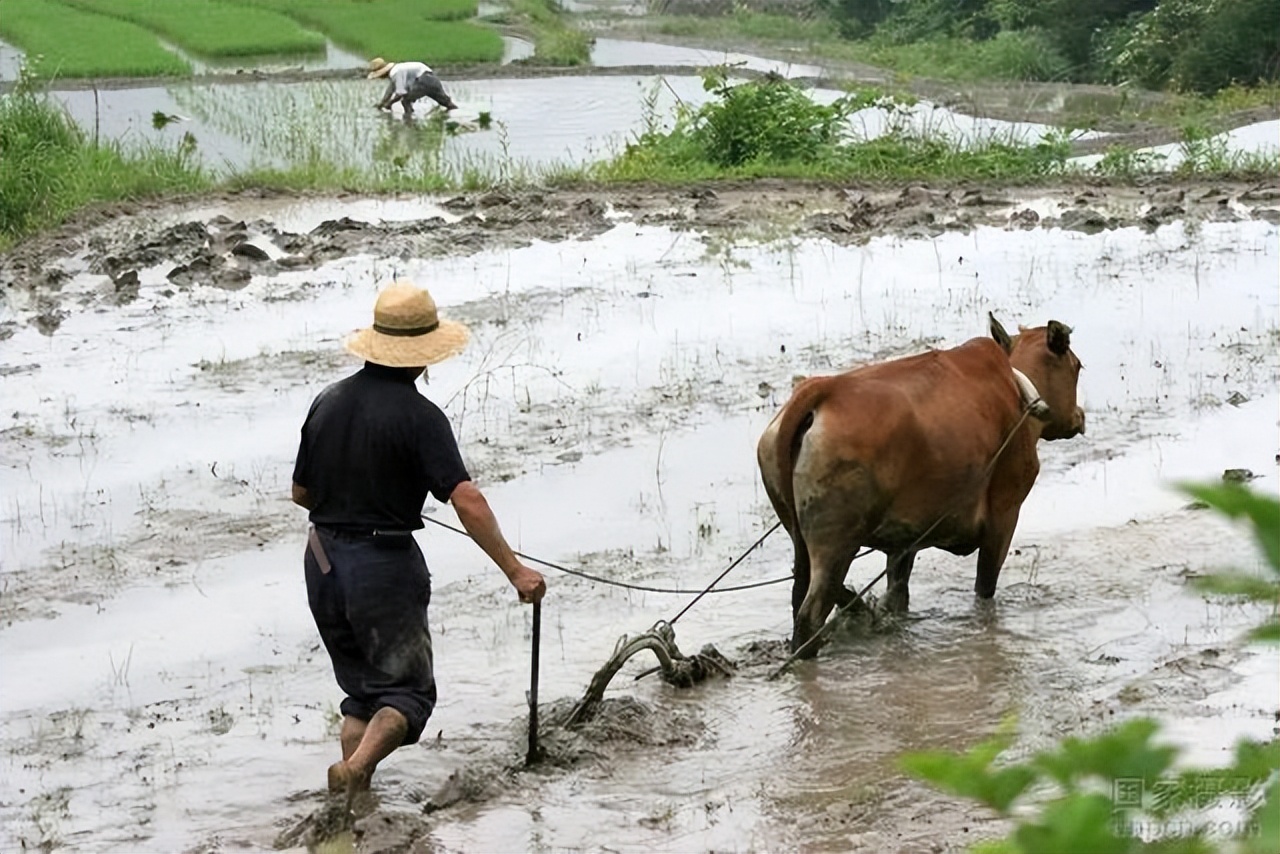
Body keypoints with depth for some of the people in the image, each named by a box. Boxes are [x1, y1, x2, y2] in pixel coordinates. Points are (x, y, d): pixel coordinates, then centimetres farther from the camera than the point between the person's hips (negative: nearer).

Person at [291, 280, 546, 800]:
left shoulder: (328, 401, 5)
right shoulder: (418, 416, -13)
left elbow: (301, 493, 13)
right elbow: (467, 502, -20)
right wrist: (515, 571, -17)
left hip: (323, 561, 6)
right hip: (384, 563, -6)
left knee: (361, 688, 18)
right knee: (407, 689, 3)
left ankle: (353, 799, 10)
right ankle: (357, 766, -22)